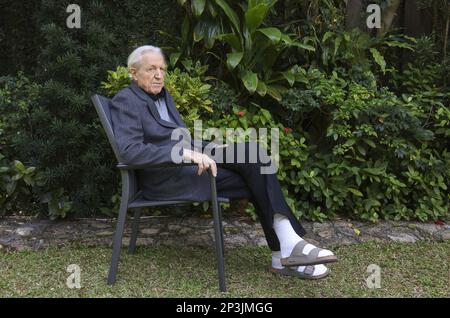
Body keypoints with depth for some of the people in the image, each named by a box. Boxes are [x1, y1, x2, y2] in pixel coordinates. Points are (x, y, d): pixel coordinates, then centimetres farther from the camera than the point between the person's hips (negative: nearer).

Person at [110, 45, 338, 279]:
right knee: (256, 182, -18)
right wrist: (184, 153, -28)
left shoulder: (163, 95, 20)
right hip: (164, 177, -8)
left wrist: (205, 150, 3)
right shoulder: (125, 101, -6)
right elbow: (129, 150, -21)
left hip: (187, 161, 8)